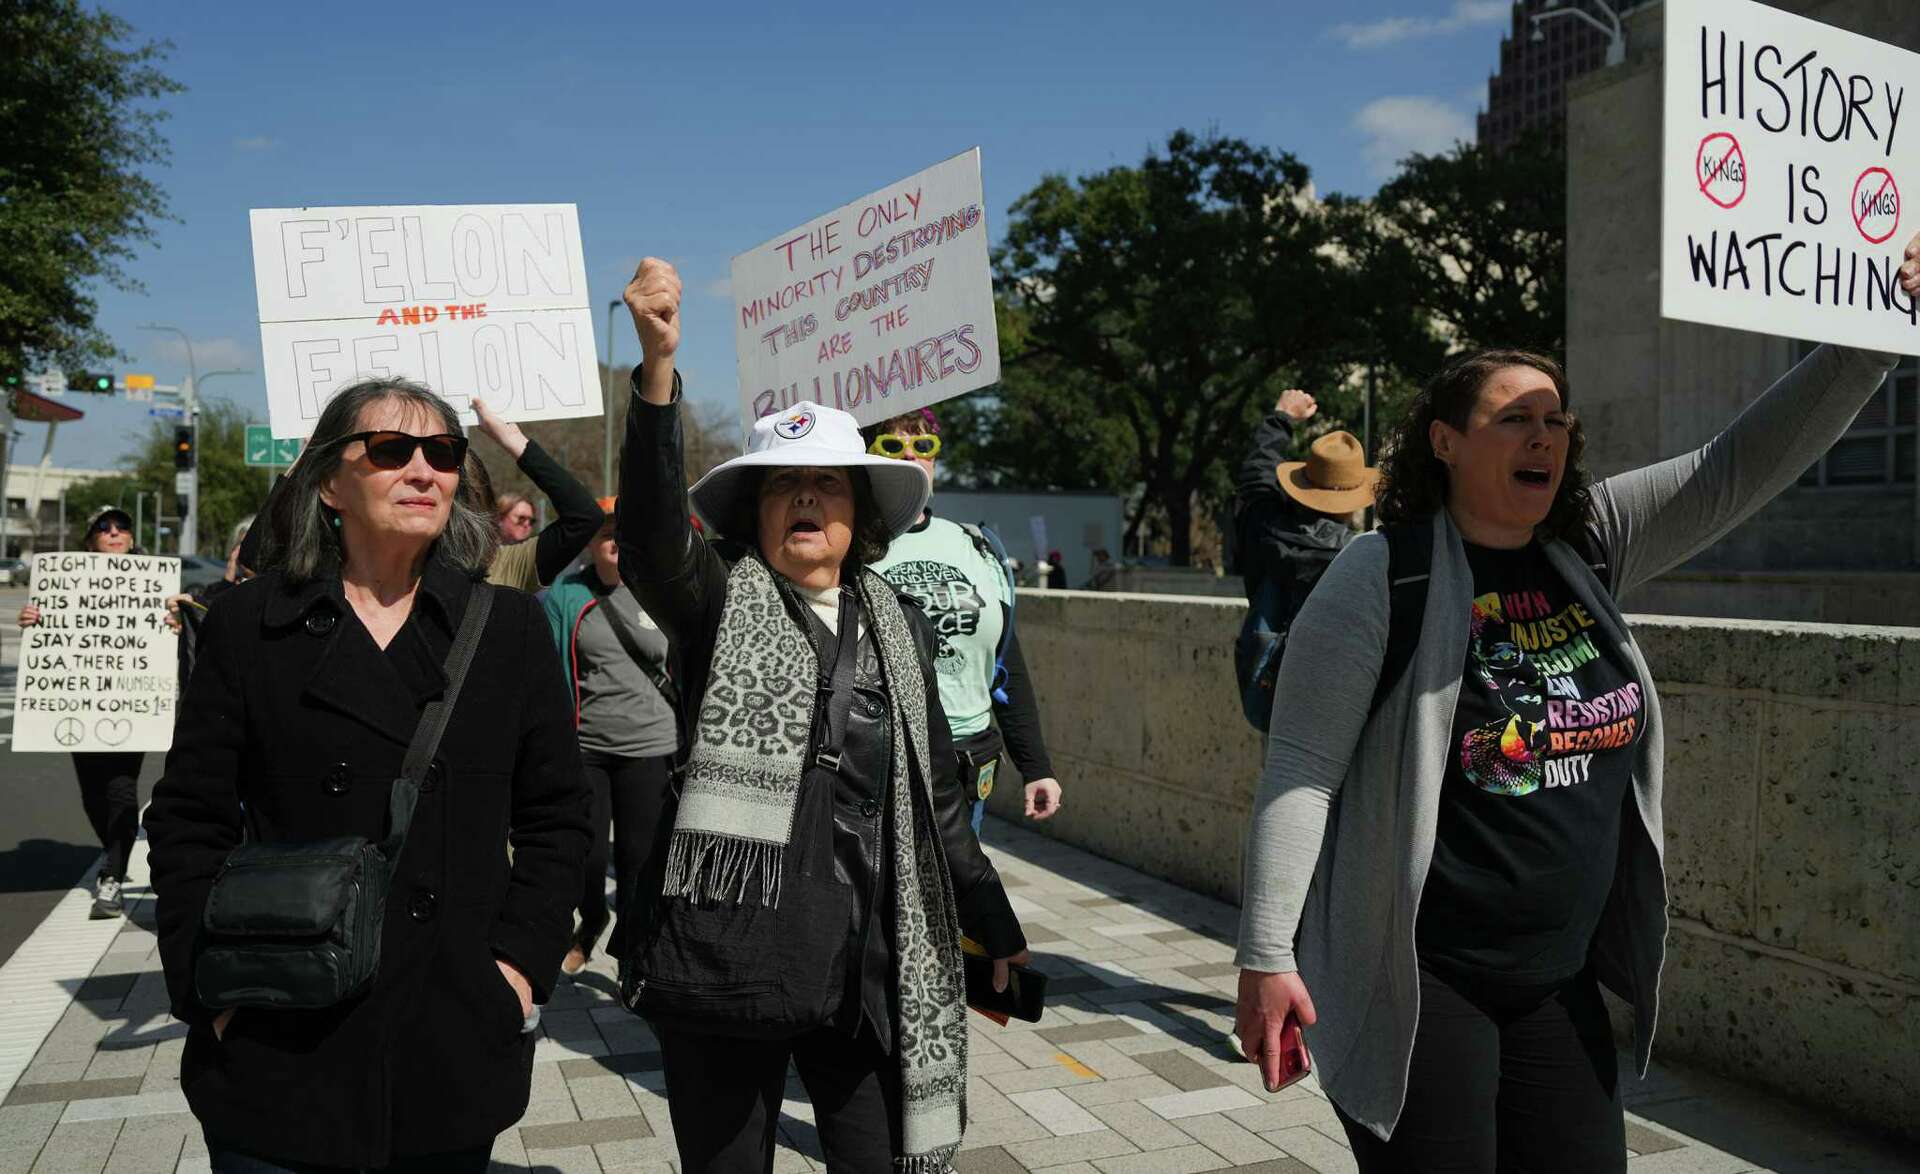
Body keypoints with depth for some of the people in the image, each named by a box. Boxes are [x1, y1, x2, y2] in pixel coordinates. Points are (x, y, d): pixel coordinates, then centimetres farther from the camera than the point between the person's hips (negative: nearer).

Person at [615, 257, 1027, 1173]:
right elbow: (648, 535, -23)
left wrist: (998, 934, 20)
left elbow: (935, 801, 17)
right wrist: (658, 366, -36)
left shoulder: (897, 628, 11)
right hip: (726, 962, -2)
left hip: (867, 974, 3)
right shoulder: (720, 605, 0)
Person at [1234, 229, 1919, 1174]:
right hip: (1413, 985, -6)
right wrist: (1267, 956, -17)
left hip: (1560, 979, 6)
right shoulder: (1381, 577, -15)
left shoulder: (1590, 545, 3)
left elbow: (1740, 467, 2)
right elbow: (1300, 772, -16)